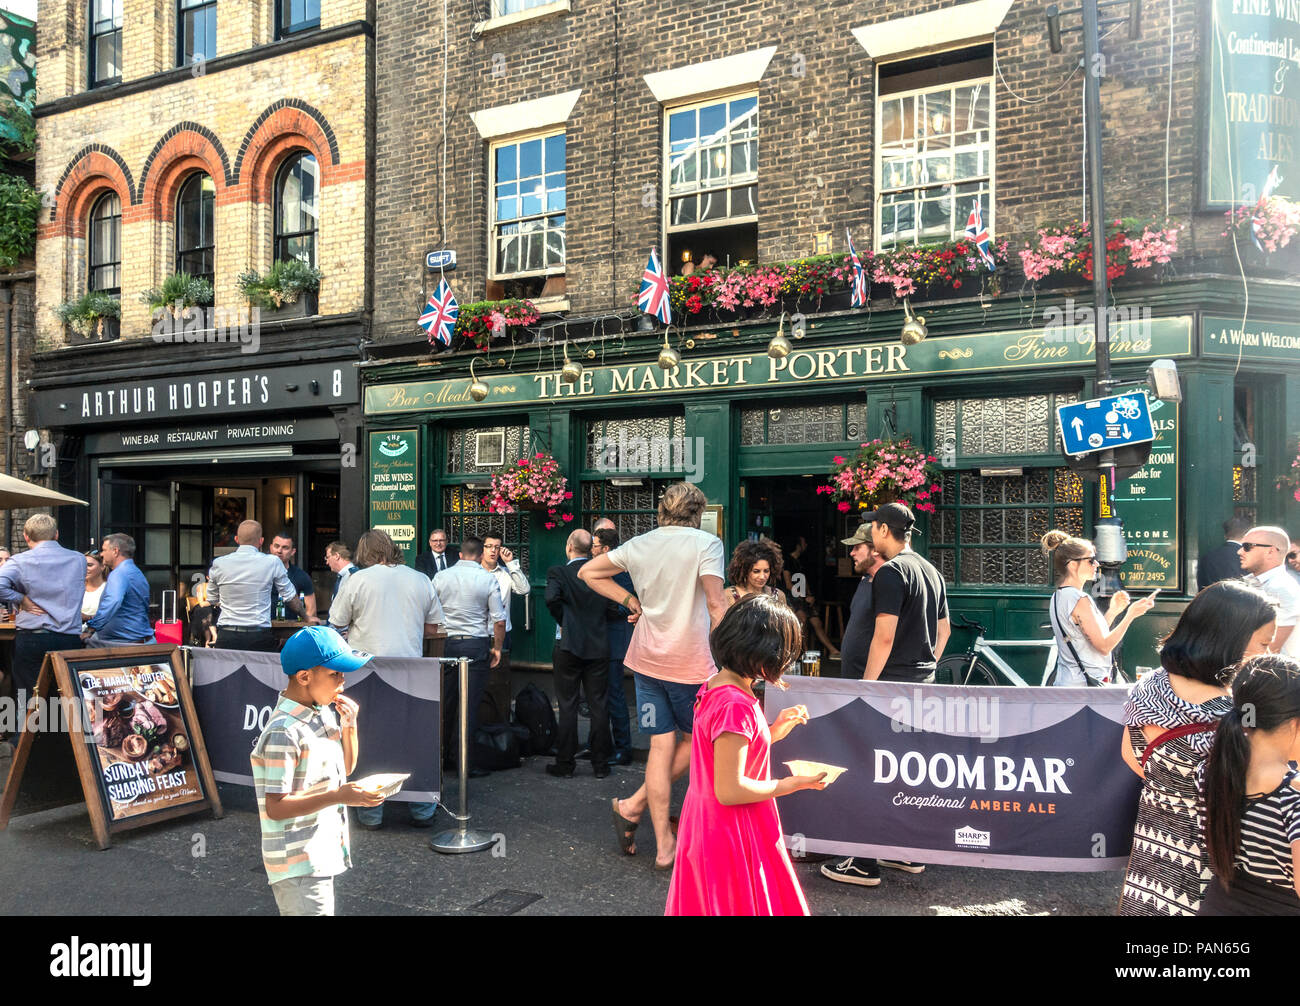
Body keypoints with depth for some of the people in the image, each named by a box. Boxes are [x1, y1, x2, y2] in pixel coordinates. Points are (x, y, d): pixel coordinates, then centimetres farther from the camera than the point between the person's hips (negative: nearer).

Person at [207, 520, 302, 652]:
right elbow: (291, 598, 7)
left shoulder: (218, 563, 3)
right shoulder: (272, 562, -2)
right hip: (260, 638, -2)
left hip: (226, 637, 2)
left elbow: (212, 601, 17)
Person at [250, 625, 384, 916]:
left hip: (321, 856, 9)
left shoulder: (322, 712, 6)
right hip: (298, 866, -9)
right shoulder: (284, 732, -22)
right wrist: (338, 797, -28)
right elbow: (275, 807, -22)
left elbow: (345, 768, 17)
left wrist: (349, 726, 0)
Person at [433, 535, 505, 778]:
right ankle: (467, 763, 1)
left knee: (445, 703, 11)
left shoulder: (441, 577, 3)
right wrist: (497, 648, 7)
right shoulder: (488, 580, -4)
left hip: (446, 643, 3)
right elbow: (499, 621, -6)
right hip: (476, 644, -3)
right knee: (469, 704, -1)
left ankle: (440, 756, 20)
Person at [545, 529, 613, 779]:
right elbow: (613, 602, -7)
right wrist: (593, 616, 8)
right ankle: (601, 765, 13)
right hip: (598, 647, 2)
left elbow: (552, 598, -24)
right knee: (599, 706, 8)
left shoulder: (558, 572, -7)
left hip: (568, 646, -2)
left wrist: (563, 622, -8)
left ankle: (564, 764, 11)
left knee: (567, 706, 6)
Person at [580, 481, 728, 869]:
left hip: (646, 659, 5)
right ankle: (635, 806, 12)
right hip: (690, 661, -5)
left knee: (662, 745, 9)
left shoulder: (638, 545, 8)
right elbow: (716, 603, -17)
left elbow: (588, 572, 17)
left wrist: (631, 601, 14)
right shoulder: (706, 542, -8)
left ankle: (664, 846, 11)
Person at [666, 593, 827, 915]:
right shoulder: (735, 705, -27)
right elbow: (729, 790, -27)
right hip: (732, 838, -9)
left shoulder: (716, 687, 3)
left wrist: (773, 732, 7)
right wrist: (795, 783, -17)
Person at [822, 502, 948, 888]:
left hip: (891, 683, -9)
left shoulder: (890, 573, -14)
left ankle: (864, 863, 0)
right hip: (923, 683, 9)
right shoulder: (931, 572, 14)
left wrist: (866, 686, -16)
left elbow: (884, 636, -20)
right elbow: (943, 629, 19)